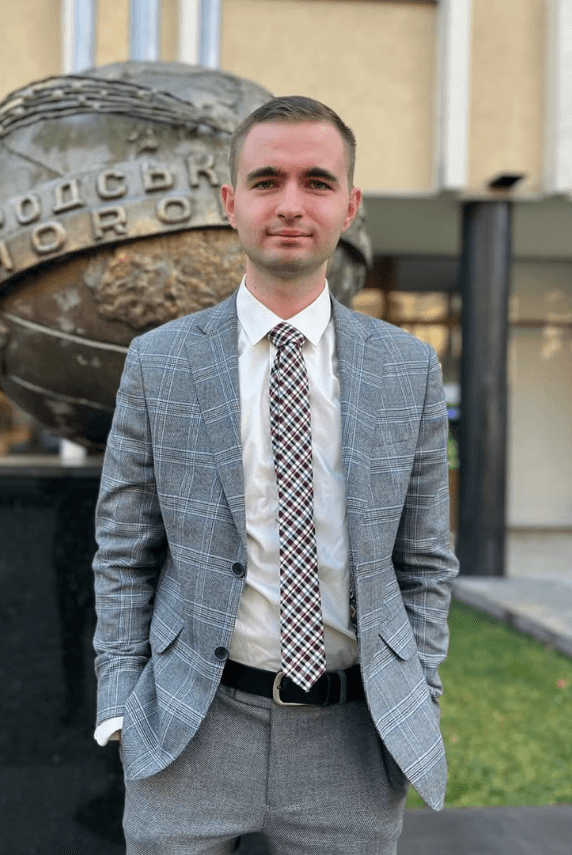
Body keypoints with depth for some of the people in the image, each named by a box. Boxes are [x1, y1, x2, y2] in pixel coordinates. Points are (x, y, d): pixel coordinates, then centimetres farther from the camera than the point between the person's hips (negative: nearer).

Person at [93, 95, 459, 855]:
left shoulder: (409, 370, 2)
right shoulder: (158, 364, -1)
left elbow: (424, 561, 6)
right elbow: (124, 555, 3)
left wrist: (417, 711, 2)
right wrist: (121, 708, -2)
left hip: (355, 735, 1)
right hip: (191, 734, -1)